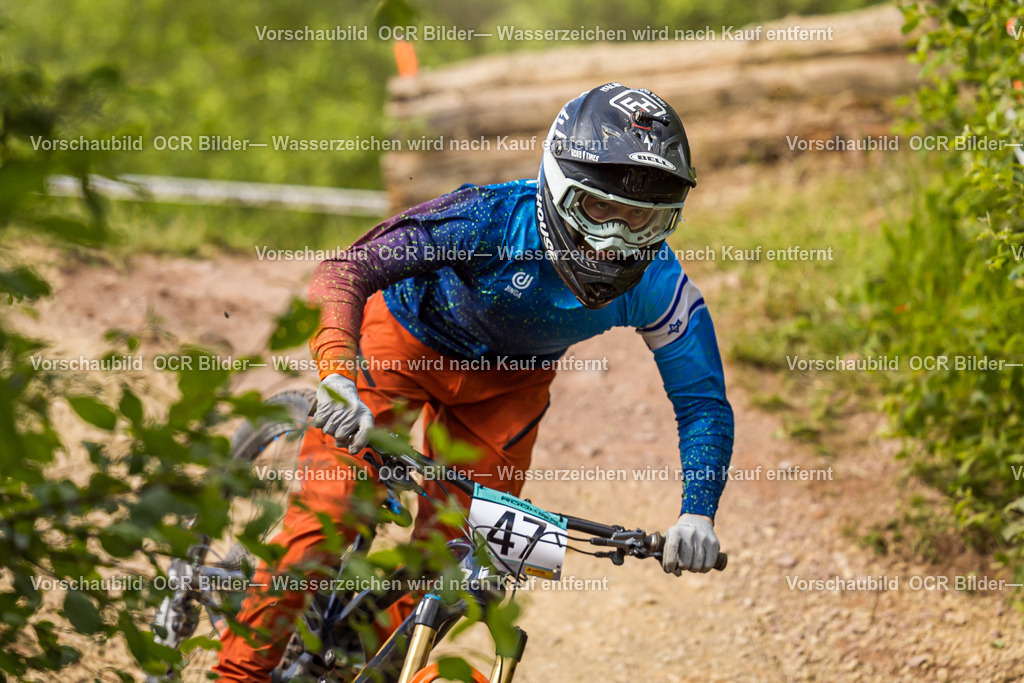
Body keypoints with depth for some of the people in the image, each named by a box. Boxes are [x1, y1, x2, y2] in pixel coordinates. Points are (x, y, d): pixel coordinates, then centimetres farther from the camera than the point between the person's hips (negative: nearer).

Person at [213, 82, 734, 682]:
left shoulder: (657, 284, -27)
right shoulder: (492, 219, -38)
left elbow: (705, 405, -16)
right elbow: (342, 272, -43)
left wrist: (697, 515, -32)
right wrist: (337, 373, -60)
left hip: (508, 380, 3)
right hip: (405, 338, -3)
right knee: (326, 515, -15)